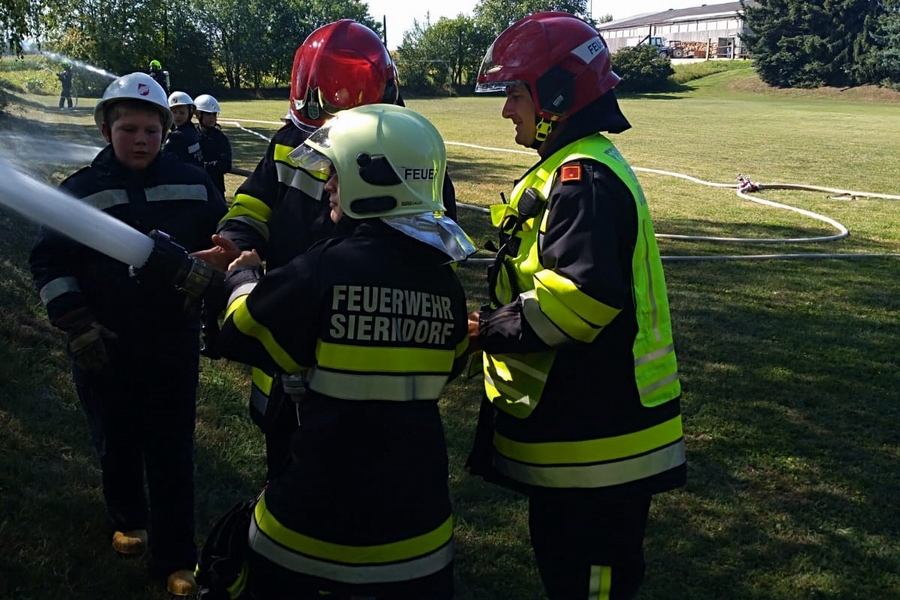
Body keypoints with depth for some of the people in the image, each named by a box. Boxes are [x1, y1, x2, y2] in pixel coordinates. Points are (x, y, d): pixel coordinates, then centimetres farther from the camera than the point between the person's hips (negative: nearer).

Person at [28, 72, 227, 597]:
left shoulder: (192, 184, 0)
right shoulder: (80, 190, -2)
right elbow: (49, 262, -1)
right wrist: (76, 325, -10)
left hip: (174, 343, 0)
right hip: (104, 348, 1)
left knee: (172, 453, 4)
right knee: (116, 444, 17)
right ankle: (129, 520, 43)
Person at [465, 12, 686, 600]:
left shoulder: (583, 179, -19)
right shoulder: (574, 166, 15)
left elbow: (580, 297, -30)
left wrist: (490, 329, -17)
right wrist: (495, 320, 8)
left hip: (595, 436, -10)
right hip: (579, 420, 10)